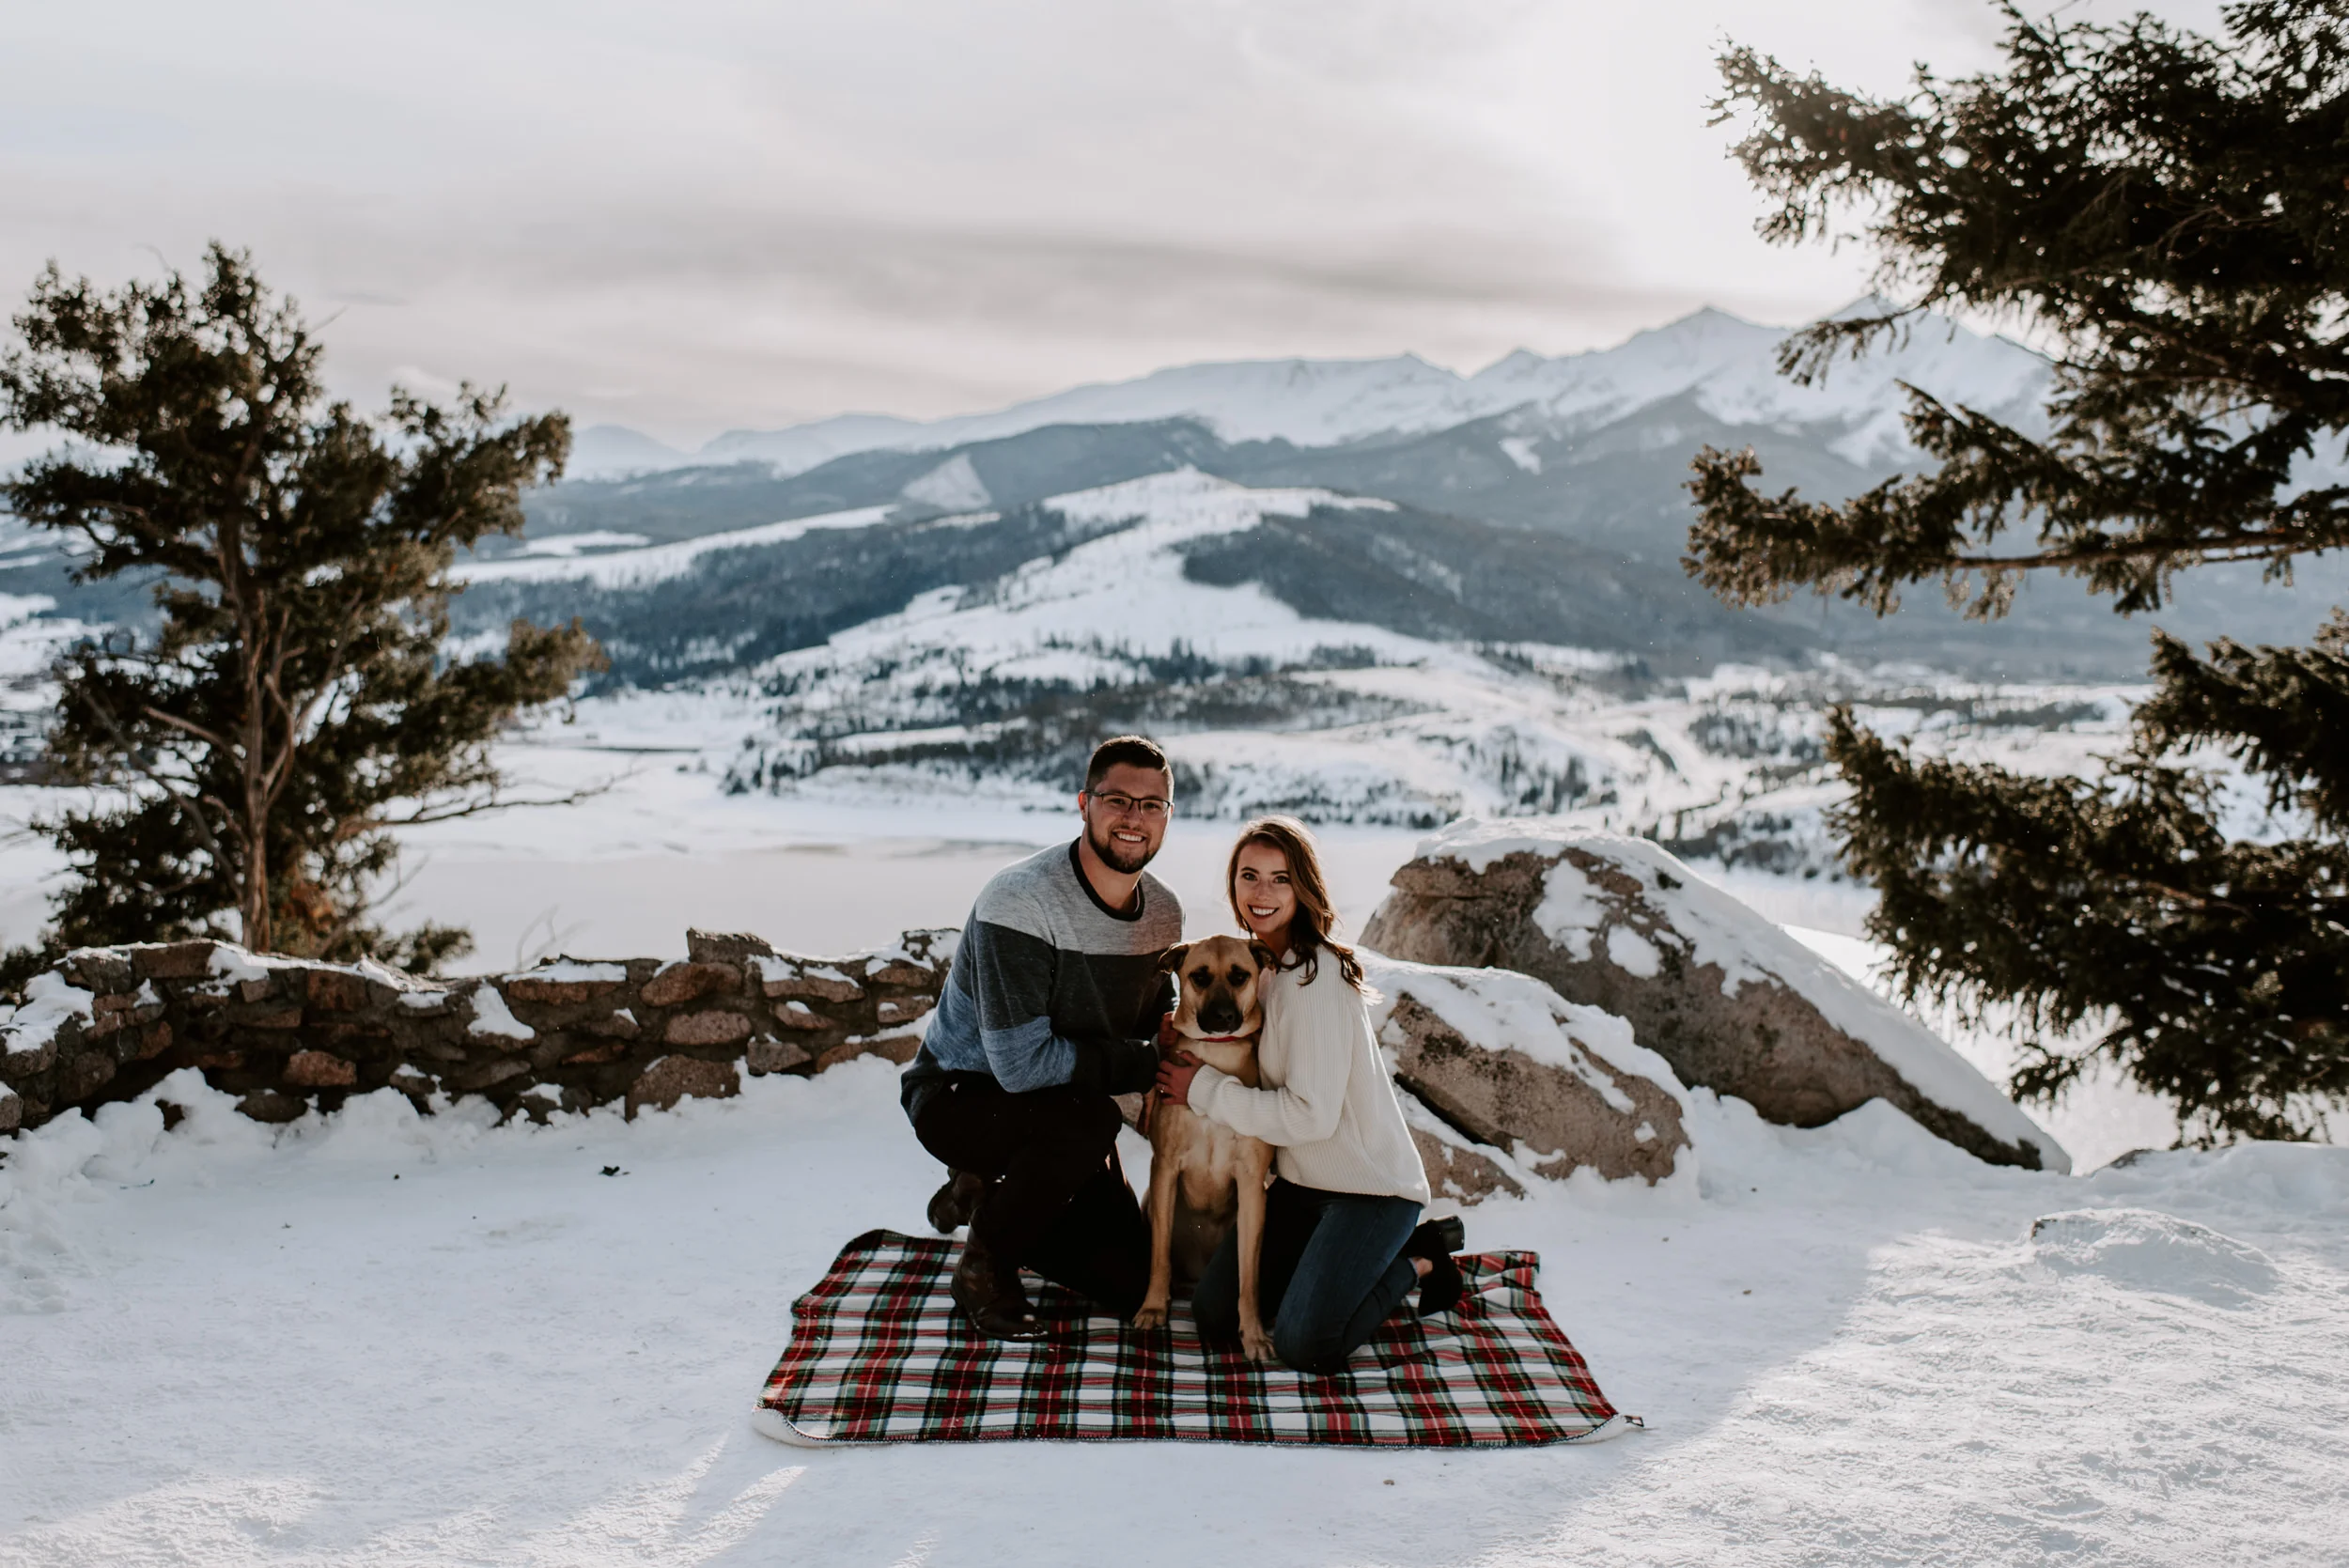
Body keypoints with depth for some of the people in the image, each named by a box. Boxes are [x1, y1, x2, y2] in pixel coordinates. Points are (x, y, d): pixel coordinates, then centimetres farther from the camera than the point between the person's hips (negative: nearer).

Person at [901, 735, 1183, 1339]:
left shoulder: (1163, 913, -4)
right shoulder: (1019, 902, -28)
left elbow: (1156, 1019, 12)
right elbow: (1021, 1064, -31)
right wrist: (1142, 1064, -23)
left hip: (1058, 1112, 7)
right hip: (958, 1093, -7)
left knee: (1134, 1286, 3)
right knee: (1087, 1121, -37)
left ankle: (987, 1194, 22)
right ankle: (982, 1264, -11)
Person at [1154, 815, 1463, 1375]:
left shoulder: (1314, 976, -22)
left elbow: (1313, 1114, -25)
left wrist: (1204, 1090, -17)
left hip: (1371, 1185, -8)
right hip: (1301, 1181, 8)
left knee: (1304, 1346, -17)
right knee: (1214, 1313, 1)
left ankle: (1415, 1261, 8)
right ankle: (1355, 1260, 17)